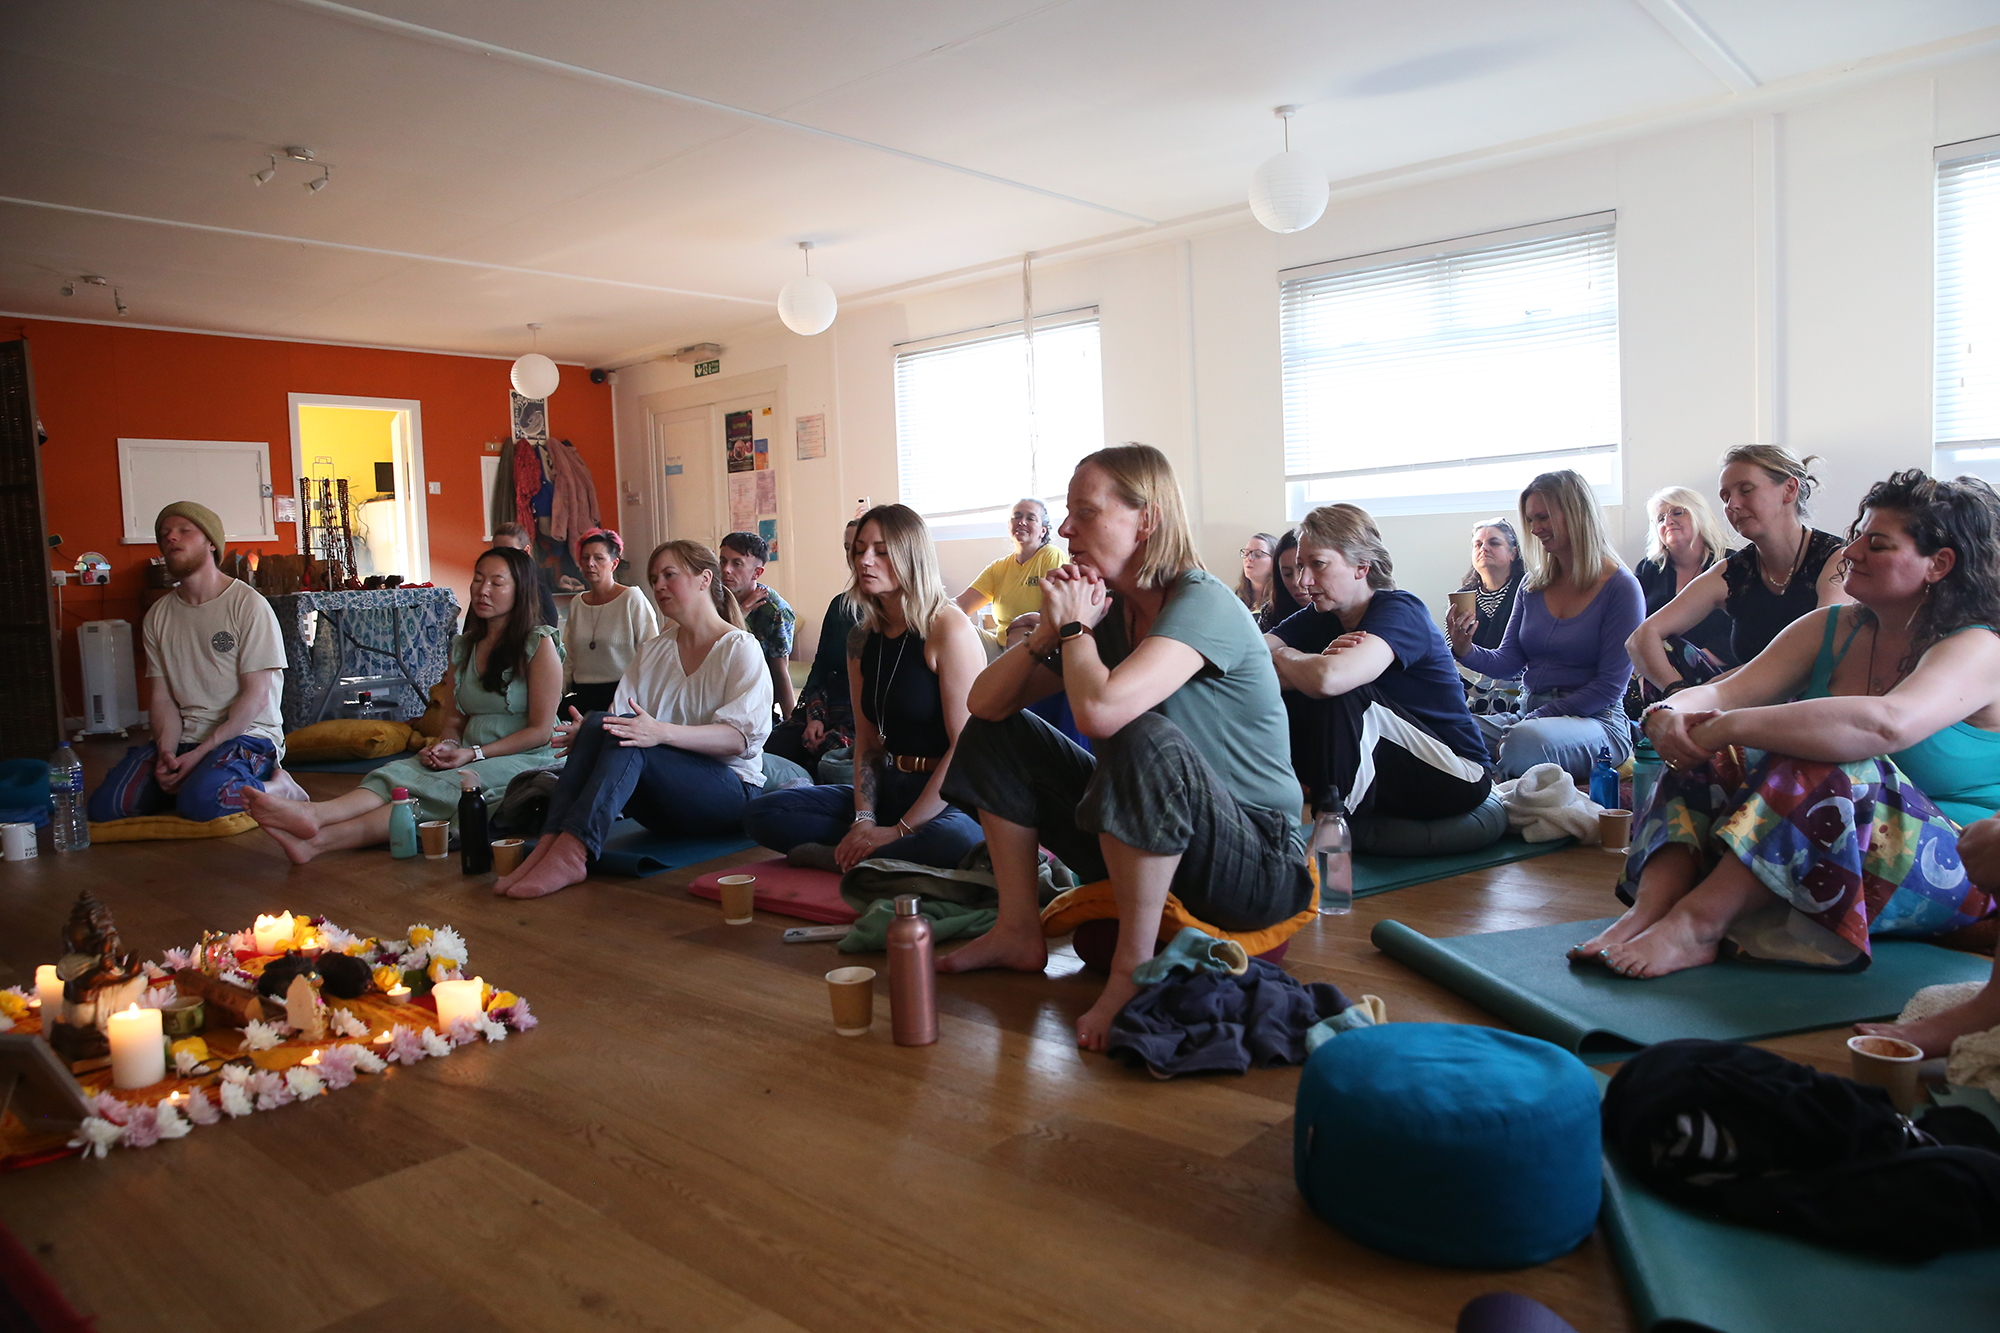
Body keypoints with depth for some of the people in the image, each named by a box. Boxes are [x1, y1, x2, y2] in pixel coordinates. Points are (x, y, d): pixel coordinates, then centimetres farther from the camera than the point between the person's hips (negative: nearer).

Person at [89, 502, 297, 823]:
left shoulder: (248, 604, -6)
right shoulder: (158, 615, 12)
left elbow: (256, 696, -10)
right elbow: (161, 696, 8)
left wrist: (199, 754, -16)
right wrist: (167, 752, -12)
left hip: (247, 735, -6)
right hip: (182, 738, 6)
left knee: (201, 801, -34)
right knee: (105, 805, -14)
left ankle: (272, 787, -8)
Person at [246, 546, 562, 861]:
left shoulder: (540, 643, -5)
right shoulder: (464, 646, 16)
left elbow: (540, 730, -8)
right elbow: (455, 716, 20)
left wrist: (474, 753, -15)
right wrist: (447, 744, -4)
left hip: (525, 760, -6)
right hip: (471, 756, 6)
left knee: (441, 789, -32)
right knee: (399, 771, -25)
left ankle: (319, 840, -49)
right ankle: (312, 814, -51)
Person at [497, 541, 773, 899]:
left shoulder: (740, 648, -1)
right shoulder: (653, 650, 19)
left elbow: (741, 737, -16)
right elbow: (619, 718, 7)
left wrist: (661, 732, -31)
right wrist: (588, 733, -18)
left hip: (728, 794, -5)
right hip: (665, 805, 5)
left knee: (628, 739, -30)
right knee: (597, 723, -21)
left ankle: (571, 852, -45)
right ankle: (551, 842, -36)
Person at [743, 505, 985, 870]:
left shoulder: (948, 628, -12)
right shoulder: (862, 640, 10)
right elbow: (867, 742, 10)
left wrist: (901, 829, -17)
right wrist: (863, 820, -8)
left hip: (949, 798, -6)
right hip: (890, 790, 6)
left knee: (952, 839, -41)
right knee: (762, 813, -7)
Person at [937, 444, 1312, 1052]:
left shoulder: (1202, 604, -20)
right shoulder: (1104, 609, 3)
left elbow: (1099, 709, -38)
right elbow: (985, 702, 2)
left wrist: (1074, 626, -18)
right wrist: (1049, 629, -13)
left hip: (1260, 864, -8)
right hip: (1148, 846, 8)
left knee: (1145, 739, -38)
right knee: (996, 733, 7)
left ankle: (1133, 968, -21)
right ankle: (1019, 932, 7)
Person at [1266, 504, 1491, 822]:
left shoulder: (1401, 611, -19)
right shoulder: (1317, 619, 1)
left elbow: (1329, 678, -39)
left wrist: (1284, 656, -17)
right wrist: (1316, 662, -30)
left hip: (1454, 780, -6)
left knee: (1344, 695, -30)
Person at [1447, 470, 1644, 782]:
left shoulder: (1620, 588, -4)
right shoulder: (1533, 587, 14)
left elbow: (1610, 684, -9)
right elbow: (1509, 662, 11)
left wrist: (1536, 719, -16)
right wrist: (1466, 650, -11)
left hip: (1595, 721, -5)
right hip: (1529, 713, 5)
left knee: (1525, 740, -38)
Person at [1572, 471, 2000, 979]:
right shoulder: (1829, 629, 8)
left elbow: (1886, 724, -36)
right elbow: (1724, 691, -5)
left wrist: (1726, 727, -39)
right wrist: (1670, 715, -29)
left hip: (1949, 872, -6)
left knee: (1827, 767, -34)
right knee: (1709, 760, -16)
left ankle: (1696, 924, -34)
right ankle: (1646, 914, -33)